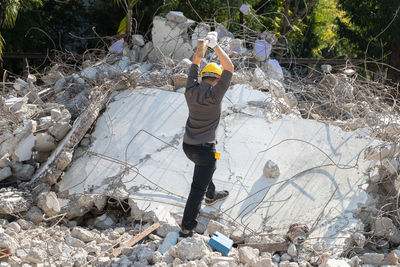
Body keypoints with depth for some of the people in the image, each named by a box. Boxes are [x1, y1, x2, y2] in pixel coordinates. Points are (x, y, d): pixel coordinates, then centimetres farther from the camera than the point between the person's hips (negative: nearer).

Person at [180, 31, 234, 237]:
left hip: (188, 145, 7)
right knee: (198, 188, -2)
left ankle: (211, 196, 58)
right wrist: (215, 45, -15)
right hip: (205, 149, -7)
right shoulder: (214, 95, -19)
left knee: (207, 167, 35)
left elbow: (195, 63, 10)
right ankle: (186, 229, -1)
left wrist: (204, 43, 6)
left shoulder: (191, 90, -3)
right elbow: (229, 68, -18)